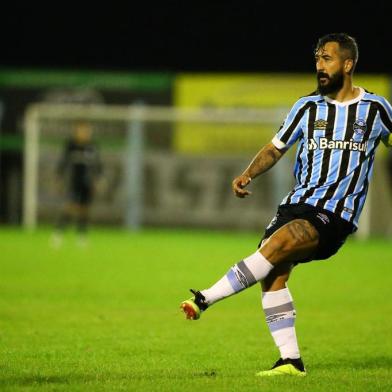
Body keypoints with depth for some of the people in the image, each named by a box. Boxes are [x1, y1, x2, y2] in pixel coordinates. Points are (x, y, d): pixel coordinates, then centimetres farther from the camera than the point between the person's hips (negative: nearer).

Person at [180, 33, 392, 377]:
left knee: (275, 245, -28)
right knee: (273, 275, -13)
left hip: (336, 214, -5)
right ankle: (291, 361, -7)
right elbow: (276, 148, 16)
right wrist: (248, 174, -2)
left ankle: (205, 299, -25)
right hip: (299, 203, 5)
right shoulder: (308, 107, 12)